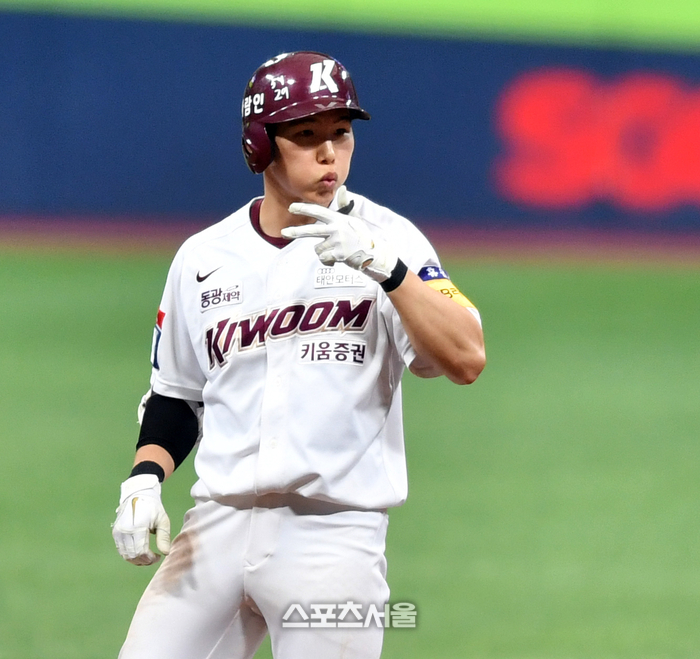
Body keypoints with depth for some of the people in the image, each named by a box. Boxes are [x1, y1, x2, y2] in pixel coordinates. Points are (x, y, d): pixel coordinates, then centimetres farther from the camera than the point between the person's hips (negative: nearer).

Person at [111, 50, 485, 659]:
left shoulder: (385, 239, -1)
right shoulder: (204, 258, 9)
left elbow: (466, 359, -14)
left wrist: (383, 265, -23)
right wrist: (144, 478, 2)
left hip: (335, 537, -3)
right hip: (218, 529, 3)